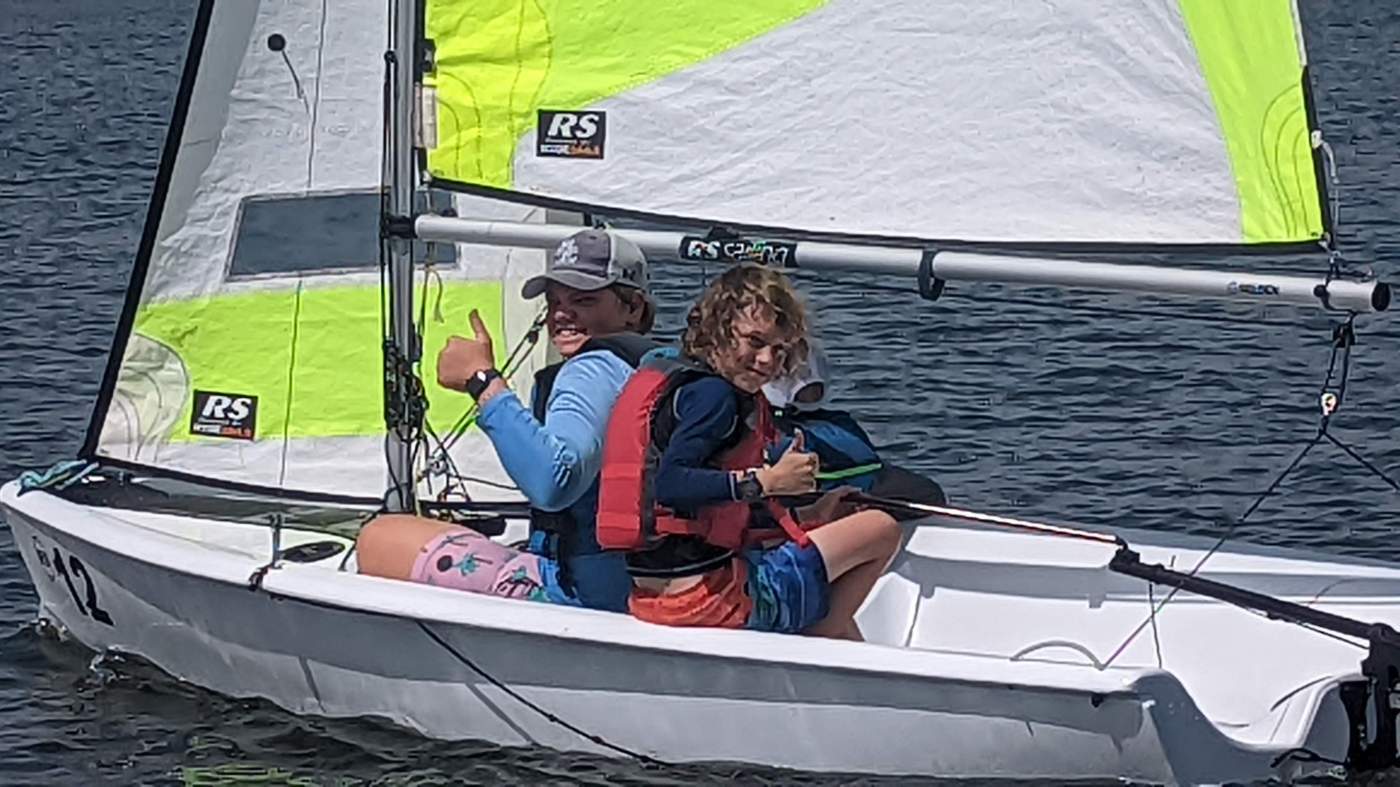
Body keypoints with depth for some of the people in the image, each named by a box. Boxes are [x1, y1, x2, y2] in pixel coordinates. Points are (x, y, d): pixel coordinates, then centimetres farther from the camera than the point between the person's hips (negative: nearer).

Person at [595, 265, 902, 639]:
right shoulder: (714, 393, -11)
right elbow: (670, 484, -27)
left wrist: (805, 516, 20)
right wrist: (766, 481, -22)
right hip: (707, 597, -10)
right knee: (881, 529, 3)